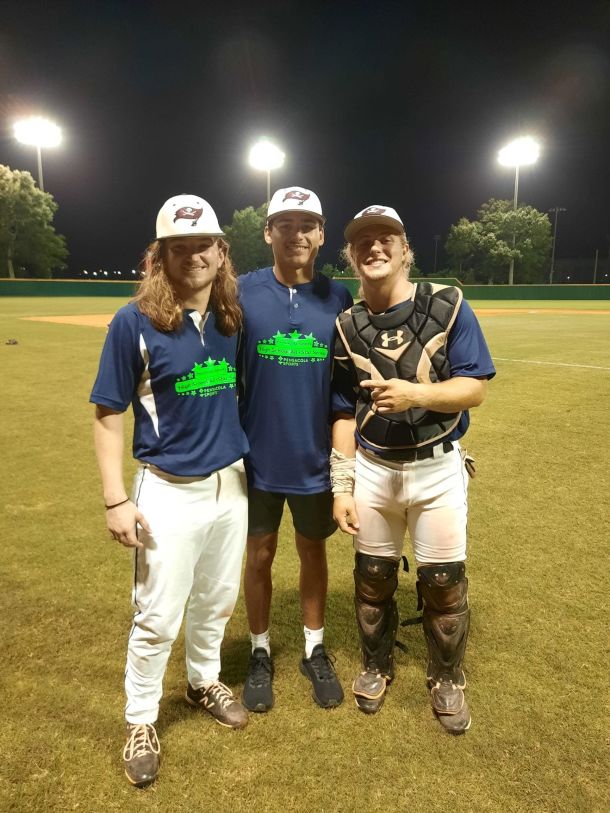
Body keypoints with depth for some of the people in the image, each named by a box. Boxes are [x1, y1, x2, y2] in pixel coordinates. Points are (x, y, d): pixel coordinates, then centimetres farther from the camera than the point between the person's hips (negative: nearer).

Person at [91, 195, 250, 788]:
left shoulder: (234, 319, 1)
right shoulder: (135, 322, -12)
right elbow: (109, 414, -10)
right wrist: (116, 500, -14)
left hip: (231, 485, 5)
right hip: (169, 492, -4)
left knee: (217, 601, 21)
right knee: (157, 617, 7)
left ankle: (204, 682, 47)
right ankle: (140, 722, 32)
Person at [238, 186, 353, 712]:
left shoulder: (339, 299, -3)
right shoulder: (242, 294, -7)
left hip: (315, 459, 1)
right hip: (258, 458, -1)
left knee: (313, 552, 17)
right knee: (259, 555, 14)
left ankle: (315, 651, 38)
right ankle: (261, 654, 35)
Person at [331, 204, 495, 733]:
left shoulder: (448, 305, -7)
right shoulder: (347, 328, 0)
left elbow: (475, 389, -10)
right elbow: (345, 413, 2)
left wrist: (415, 395, -28)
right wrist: (342, 486, -1)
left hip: (437, 468, -2)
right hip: (373, 469, 2)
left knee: (444, 582, 7)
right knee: (372, 577, 14)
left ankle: (447, 679, 35)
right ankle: (377, 665, 41)